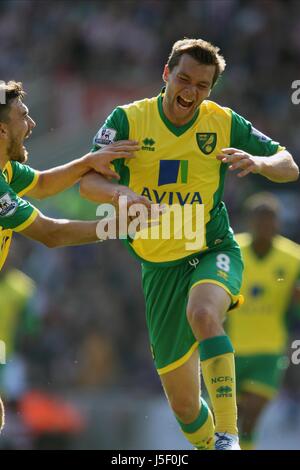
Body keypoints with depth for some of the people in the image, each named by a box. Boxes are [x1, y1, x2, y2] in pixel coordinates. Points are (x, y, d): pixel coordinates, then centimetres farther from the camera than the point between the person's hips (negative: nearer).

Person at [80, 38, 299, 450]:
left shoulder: (223, 123, -3)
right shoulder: (129, 120, -5)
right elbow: (88, 181, -14)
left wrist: (257, 162, -23)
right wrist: (122, 194, -36)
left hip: (213, 251, -2)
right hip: (160, 266, 2)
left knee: (202, 312, -38)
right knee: (183, 404, 4)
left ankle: (228, 436, -36)